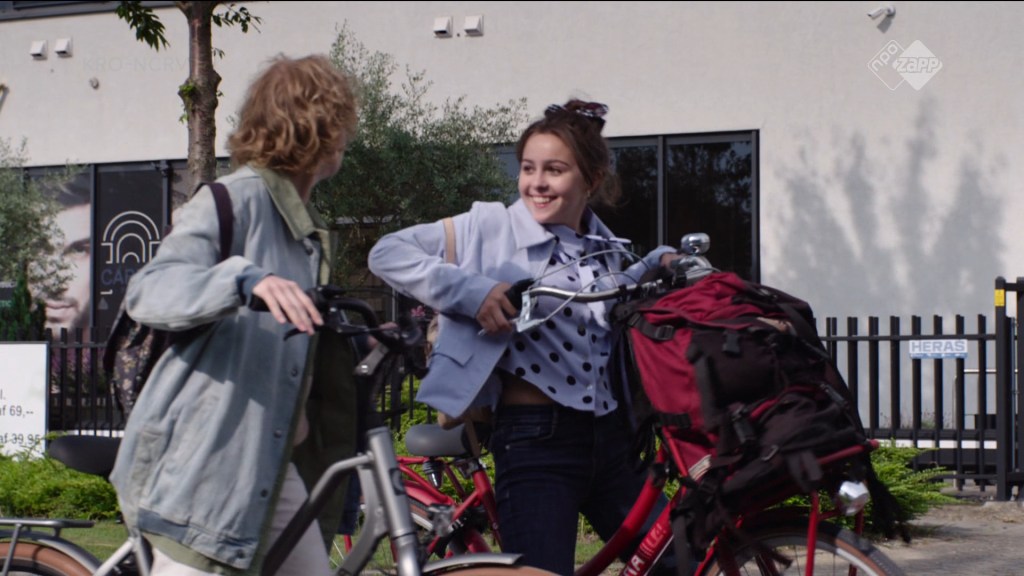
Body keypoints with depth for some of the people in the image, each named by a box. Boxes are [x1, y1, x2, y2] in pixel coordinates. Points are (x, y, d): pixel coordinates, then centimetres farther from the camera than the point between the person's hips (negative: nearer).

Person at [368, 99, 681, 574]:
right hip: (536, 441, -6)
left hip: (610, 437, 6)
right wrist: (470, 290, -18)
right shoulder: (492, 226, -5)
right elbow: (387, 253, -7)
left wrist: (657, 266, 13)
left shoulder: (606, 248, 12)